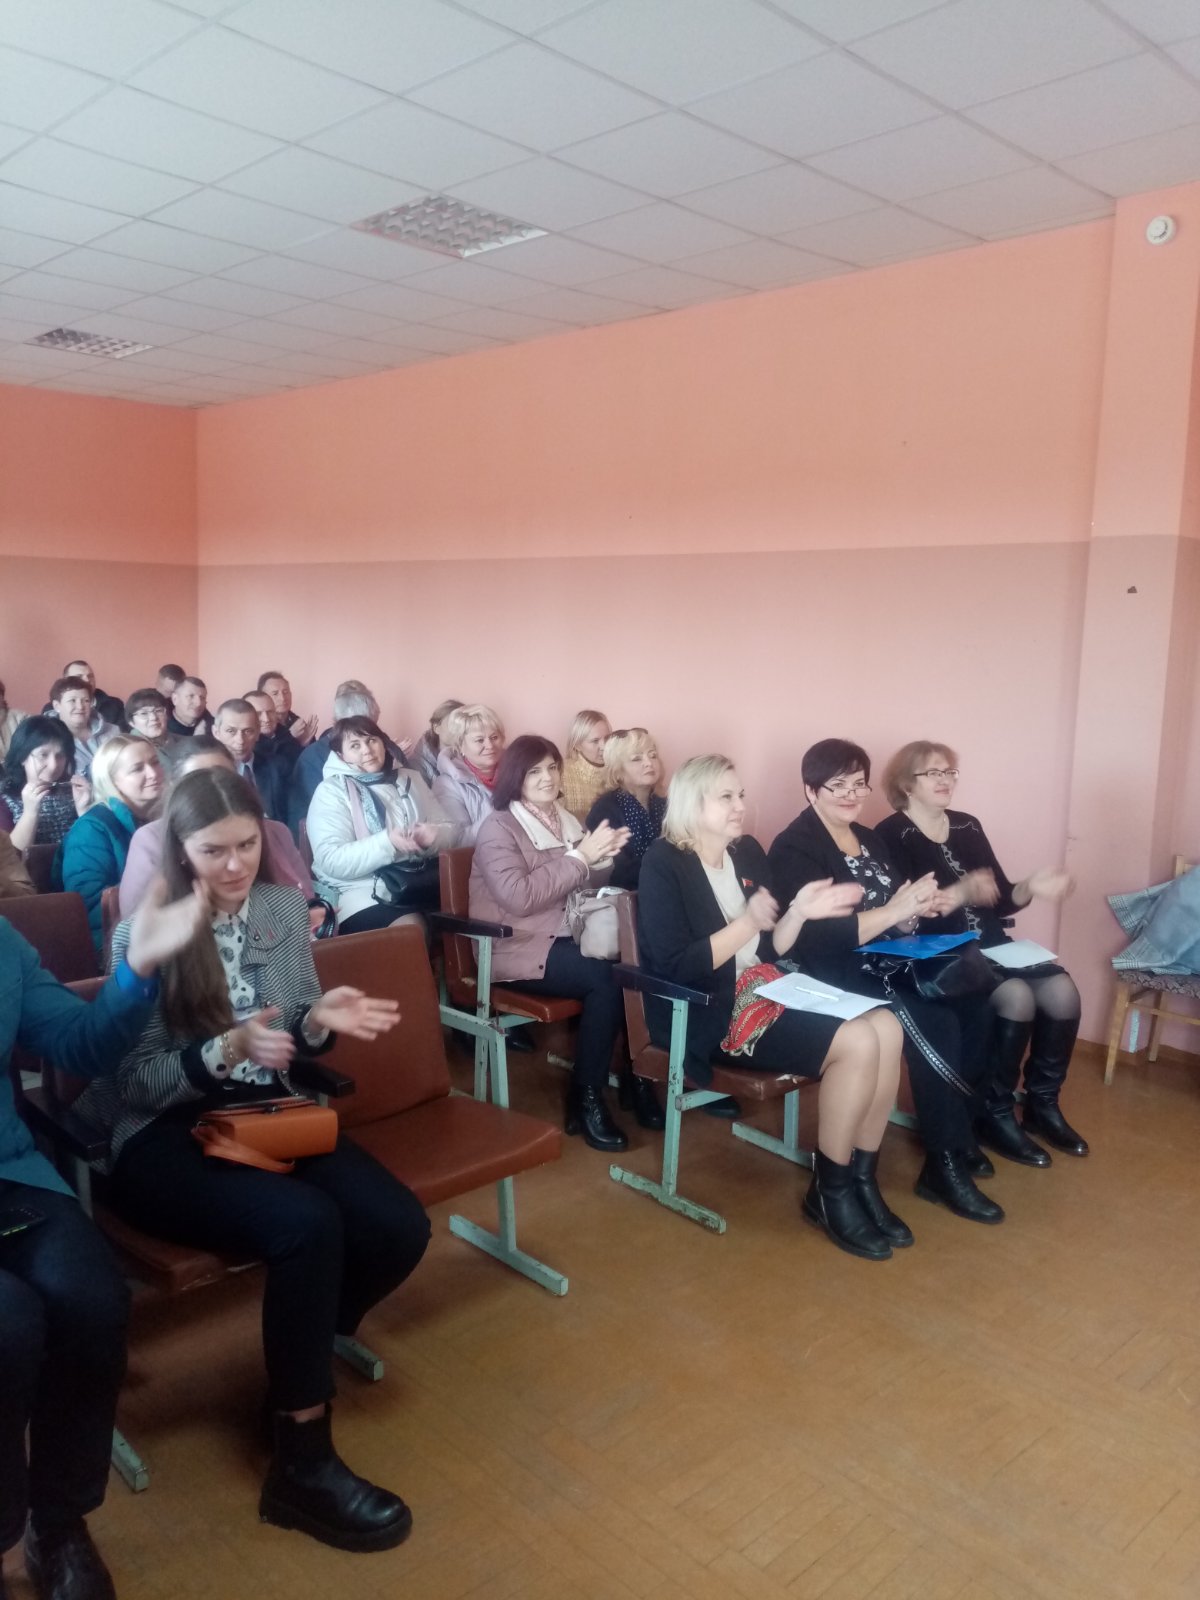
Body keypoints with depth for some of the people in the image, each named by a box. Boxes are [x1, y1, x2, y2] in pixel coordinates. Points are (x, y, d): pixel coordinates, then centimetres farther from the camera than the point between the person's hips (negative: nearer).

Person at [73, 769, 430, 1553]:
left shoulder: (286, 907, 3)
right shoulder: (143, 934, -11)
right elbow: (130, 1081, -12)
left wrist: (320, 1020, -13)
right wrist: (224, 1051, -29)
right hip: (162, 1139, -5)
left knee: (401, 1229, -16)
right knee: (307, 1225, -32)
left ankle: (302, 1353, 14)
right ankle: (302, 1462, -13)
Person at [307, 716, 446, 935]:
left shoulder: (410, 779, 18)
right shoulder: (331, 791, 2)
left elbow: (448, 828, 14)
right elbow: (332, 861, -10)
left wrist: (433, 837, -10)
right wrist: (387, 842, -22)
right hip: (364, 889, -5)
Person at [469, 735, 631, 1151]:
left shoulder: (565, 820, 13)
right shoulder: (498, 828, -7)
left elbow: (584, 884, 18)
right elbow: (519, 897, -21)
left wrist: (602, 858, -4)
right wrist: (579, 856, -20)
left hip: (564, 938, 6)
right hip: (517, 950, -6)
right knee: (606, 977, -29)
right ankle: (584, 1100, -15)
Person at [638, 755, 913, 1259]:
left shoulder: (747, 851, 11)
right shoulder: (664, 864, -10)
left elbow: (771, 951, 13)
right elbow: (675, 967, -19)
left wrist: (799, 911, -5)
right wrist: (749, 922, -21)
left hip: (765, 990, 8)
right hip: (707, 1014, -8)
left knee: (887, 1027, -13)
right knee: (858, 1042, -23)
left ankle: (862, 1178, -1)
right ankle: (830, 1191, -6)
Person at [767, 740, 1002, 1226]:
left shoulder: (869, 839, 16)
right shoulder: (794, 849, -10)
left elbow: (900, 916, 15)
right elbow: (818, 939, -22)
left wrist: (916, 903, -9)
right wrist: (893, 911, -24)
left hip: (887, 963, 8)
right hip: (837, 976, -8)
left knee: (975, 1002, -14)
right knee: (936, 1024, -26)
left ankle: (957, 1130, 3)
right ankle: (943, 1166, -14)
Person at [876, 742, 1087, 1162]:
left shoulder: (967, 827, 15)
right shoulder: (891, 835, -6)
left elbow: (1000, 902, 14)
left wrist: (1030, 887, -7)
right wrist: (960, 894, -32)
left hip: (991, 947, 7)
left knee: (1061, 990, -16)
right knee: (1016, 997, -28)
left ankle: (1043, 1103, 4)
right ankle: (994, 1113, -10)